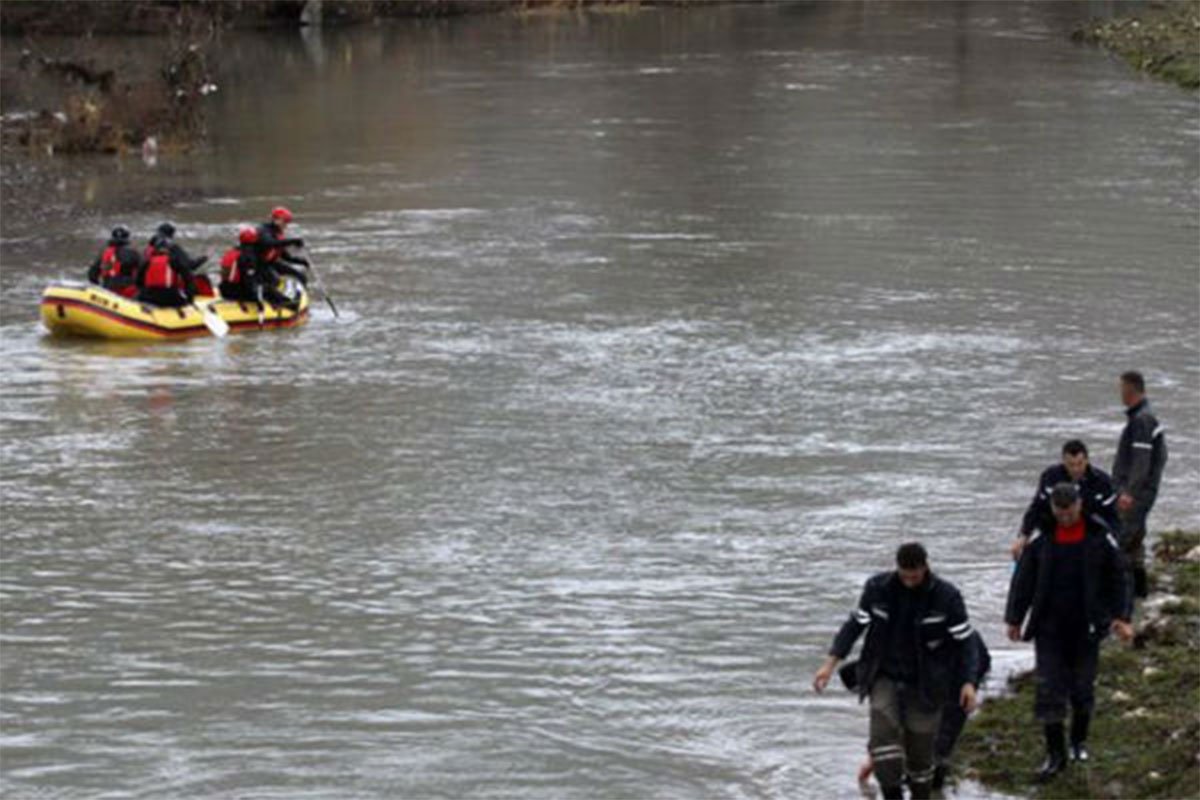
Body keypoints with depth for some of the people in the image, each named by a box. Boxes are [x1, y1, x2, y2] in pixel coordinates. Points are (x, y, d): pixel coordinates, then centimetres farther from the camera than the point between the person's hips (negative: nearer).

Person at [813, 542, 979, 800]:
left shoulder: (946, 597, -11)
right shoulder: (878, 588, -6)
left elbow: (963, 641, -7)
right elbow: (855, 624, 4)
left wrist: (968, 683, -19)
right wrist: (830, 664, -2)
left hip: (924, 685, -1)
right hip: (884, 677, 1)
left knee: (920, 750, 1)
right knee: (883, 731, -22)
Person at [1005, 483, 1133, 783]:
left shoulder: (1100, 535, -6)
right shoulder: (1041, 536, -4)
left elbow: (1119, 577, -1)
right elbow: (1023, 578, 1)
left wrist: (1122, 617, -8)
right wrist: (1014, 619, 3)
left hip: (1085, 626, 0)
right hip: (1049, 626, 0)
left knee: (1083, 686, 10)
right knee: (1049, 688, -3)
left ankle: (1079, 740, 33)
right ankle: (1055, 754, 3)